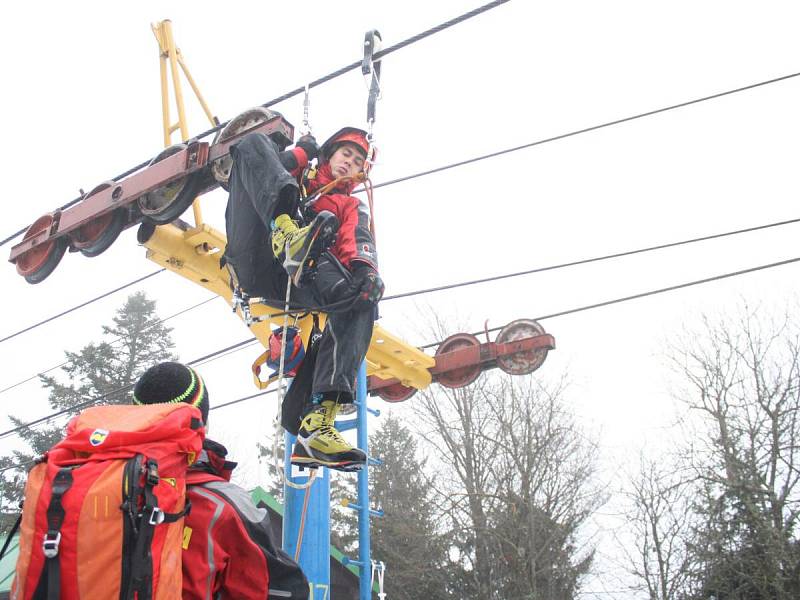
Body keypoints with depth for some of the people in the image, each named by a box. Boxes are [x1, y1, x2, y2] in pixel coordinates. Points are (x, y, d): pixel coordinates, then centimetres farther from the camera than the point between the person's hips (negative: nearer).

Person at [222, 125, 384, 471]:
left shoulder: (353, 207, 31)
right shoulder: (297, 174, 34)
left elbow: (359, 242, 7)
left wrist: (364, 266, -15)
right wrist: (300, 152, 15)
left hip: (297, 279, 1)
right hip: (256, 261, 0)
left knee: (362, 298, -29)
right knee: (255, 142, -6)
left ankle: (316, 427, -38)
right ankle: (285, 228, -39)